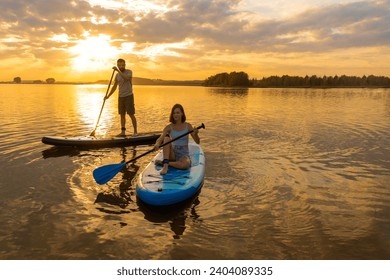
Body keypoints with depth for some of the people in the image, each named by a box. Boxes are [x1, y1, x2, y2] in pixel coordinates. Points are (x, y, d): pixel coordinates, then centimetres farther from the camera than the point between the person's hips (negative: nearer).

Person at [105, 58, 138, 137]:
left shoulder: (129, 72, -6)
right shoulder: (117, 75, 10)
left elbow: (126, 78, -29)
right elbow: (114, 87, 14)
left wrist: (118, 71, -32)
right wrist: (108, 96, 7)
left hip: (129, 96, -6)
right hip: (120, 97, 6)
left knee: (131, 114, -5)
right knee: (122, 115, 6)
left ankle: (135, 132, 2)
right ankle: (123, 132, 11)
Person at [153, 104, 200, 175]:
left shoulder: (188, 126, -2)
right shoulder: (169, 127, -1)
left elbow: (197, 142, -5)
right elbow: (159, 139, -13)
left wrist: (196, 134, -27)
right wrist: (157, 144, -37)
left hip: (184, 155, -1)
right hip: (172, 155, 1)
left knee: (186, 164, -37)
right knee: (166, 138, -25)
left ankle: (163, 162, -15)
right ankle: (165, 165, -31)